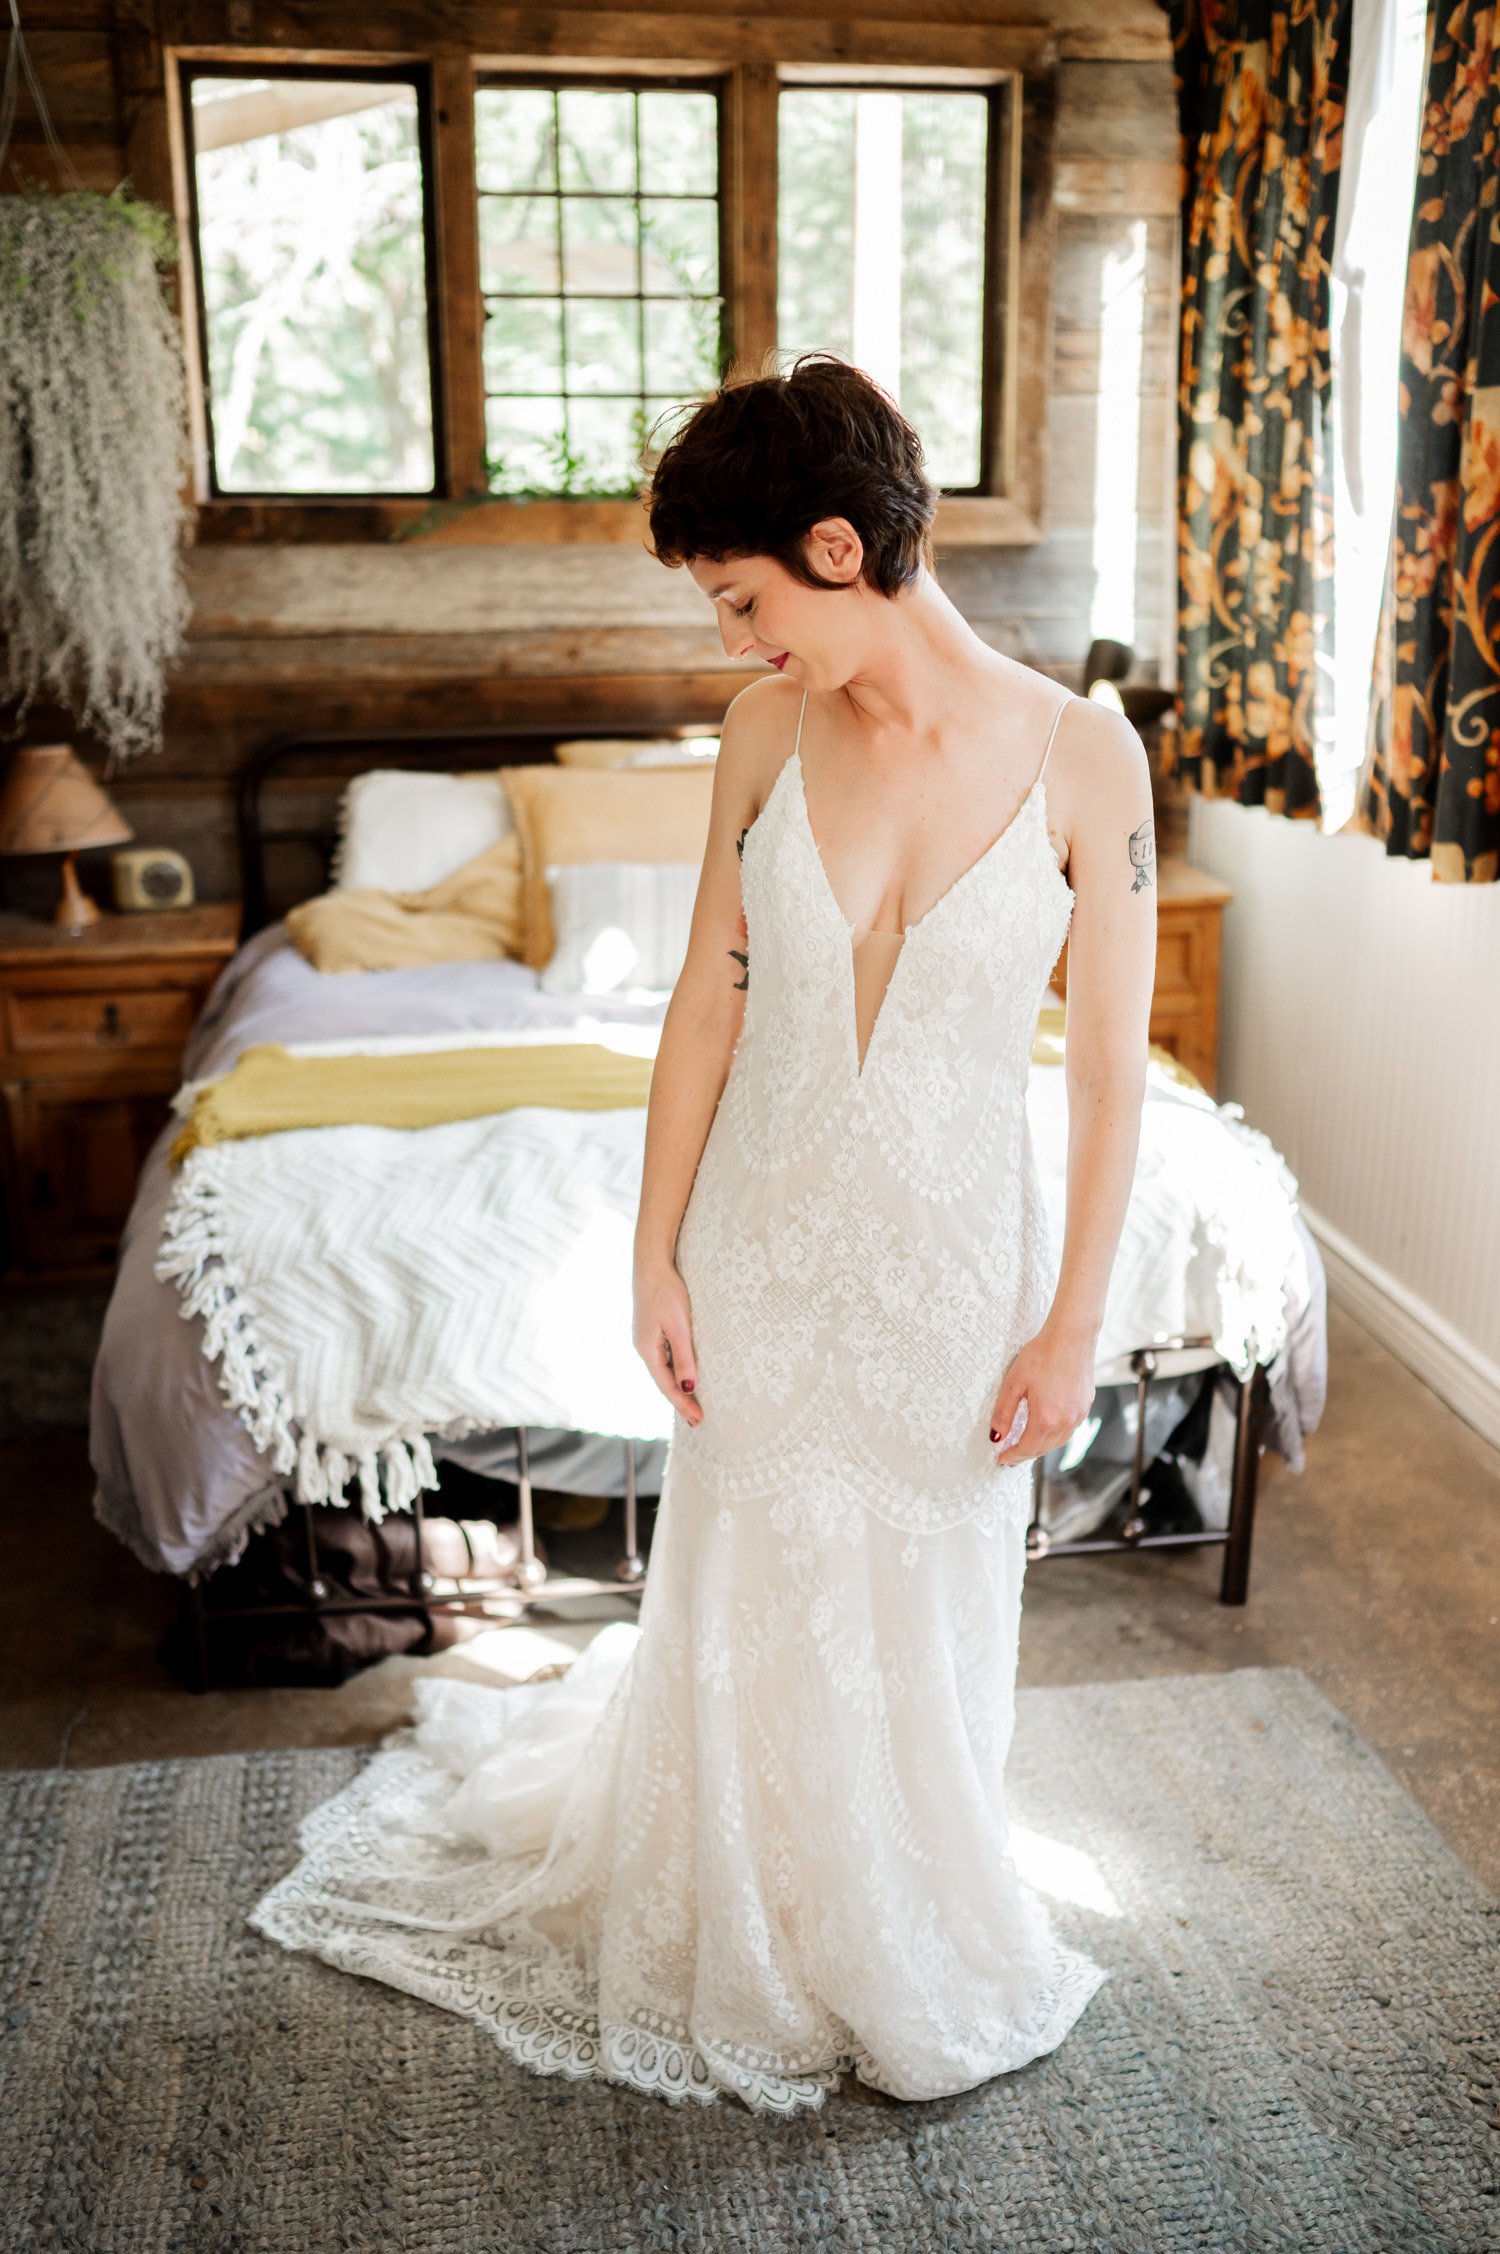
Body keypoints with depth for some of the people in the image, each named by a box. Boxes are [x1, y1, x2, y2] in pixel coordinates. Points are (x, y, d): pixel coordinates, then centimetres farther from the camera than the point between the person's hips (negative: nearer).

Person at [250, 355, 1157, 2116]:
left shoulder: (1083, 753, -14)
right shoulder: (769, 732, -6)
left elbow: (1111, 1064, -10)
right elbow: (707, 999, 0)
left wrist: (1074, 1325, -8)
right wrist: (656, 1254, 0)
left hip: (953, 1260, -2)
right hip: (764, 1241, 2)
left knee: (923, 1622, 15)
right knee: (749, 1605, 17)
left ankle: (913, 1963, 44)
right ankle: (761, 1962, 44)